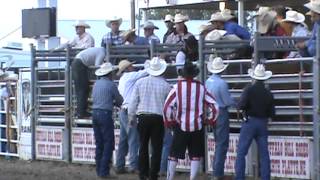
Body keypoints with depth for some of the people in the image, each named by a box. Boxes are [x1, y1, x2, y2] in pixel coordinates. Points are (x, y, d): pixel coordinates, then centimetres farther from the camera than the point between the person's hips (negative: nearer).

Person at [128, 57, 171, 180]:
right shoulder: (165, 85, -3)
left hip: (143, 118, 2)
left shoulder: (140, 82, -1)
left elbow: (133, 101, 2)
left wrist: (131, 117, 12)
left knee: (143, 147, 12)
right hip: (158, 118, -2)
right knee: (156, 148, 2)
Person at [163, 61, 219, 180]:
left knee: (174, 155, 9)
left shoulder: (177, 87, -6)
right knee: (196, 156, 8)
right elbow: (214, 106, -3)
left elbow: (167, 107, -10)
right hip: (197, 126, 1)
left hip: (180, 126, -1)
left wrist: (169, 122, 4)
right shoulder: (201, 88, -2)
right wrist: (210, 121, 10)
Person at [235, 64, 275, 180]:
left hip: (250, 123, -4)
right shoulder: (268, 93, 2)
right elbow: (272, 114, 6)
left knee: (241, 152, 1)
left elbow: (241, 105, -20)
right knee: (264, 154, 9)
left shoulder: (249, 90, -10)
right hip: (263, 124, 4)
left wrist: (241, 107, 3)